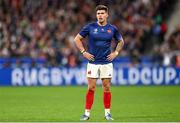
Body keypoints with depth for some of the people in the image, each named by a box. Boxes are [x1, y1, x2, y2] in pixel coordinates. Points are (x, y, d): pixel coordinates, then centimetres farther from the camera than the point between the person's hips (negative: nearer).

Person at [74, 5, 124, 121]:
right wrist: (83, 52, -1)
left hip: (107, 63, 1)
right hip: (93, 62, -1)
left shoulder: (112, 29, 3)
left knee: (107, 88, 2)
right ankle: (87, 113, 3)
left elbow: (121, 41, 20)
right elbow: (77, 39, 7)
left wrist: (116, 53, 7)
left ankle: (107, 113, 10)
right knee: (91, 88, -3)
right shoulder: (90, 27, -1)